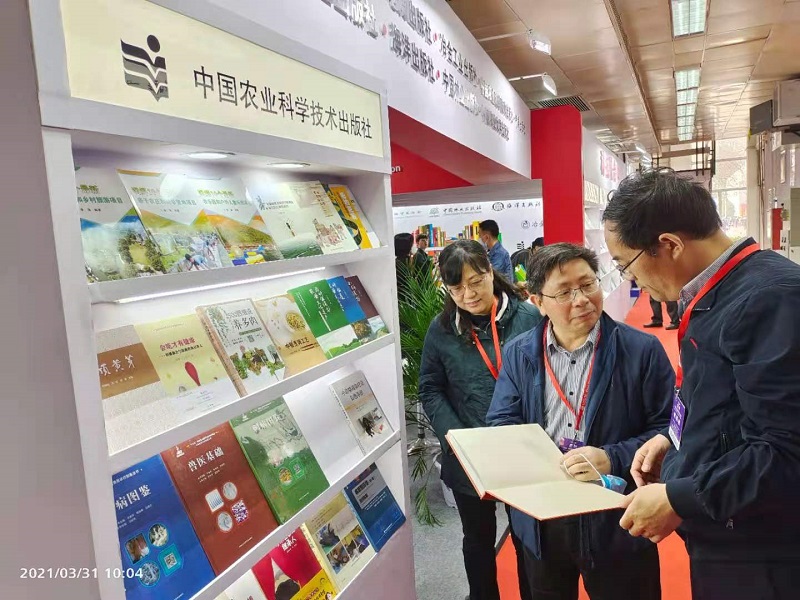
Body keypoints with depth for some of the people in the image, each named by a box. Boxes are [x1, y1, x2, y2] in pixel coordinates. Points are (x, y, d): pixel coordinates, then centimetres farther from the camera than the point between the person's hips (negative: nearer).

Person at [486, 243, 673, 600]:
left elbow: (668, 429, -8)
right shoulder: (518, 354, 0)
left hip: (616, 520, -2)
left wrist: (612, 459, -23)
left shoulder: (642, 350, -7)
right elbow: (501, 425, -2)